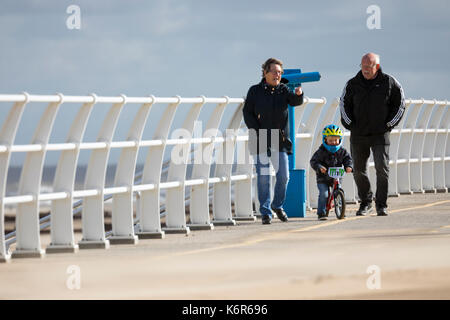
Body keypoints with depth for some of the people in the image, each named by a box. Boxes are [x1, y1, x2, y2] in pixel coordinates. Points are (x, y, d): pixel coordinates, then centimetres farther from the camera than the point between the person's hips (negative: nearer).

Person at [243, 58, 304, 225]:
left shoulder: (283, 90, 8)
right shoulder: (255, 91, 3)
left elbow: (295, 101, -10)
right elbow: (247, 112, 2)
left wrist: (298, 94, -34)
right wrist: (257, 133, -8)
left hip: (280, 141, 2)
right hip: (260, 141, -2)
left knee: (283, 176, 1)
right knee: (263, 177, -3)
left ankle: (278, 205, 24)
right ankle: (265, 212, 3)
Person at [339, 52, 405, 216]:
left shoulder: (389, 82, -2)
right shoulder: (353, 84, 1)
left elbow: (400, 103, 8)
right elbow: (344, 104, 12)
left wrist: (389, 124, 2)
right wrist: (350, 124, 3)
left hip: (380, 134, -2)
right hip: (358, 135, 2)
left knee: (382, 168, -9)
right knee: (358, 170, 6)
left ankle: (381, 205, -2)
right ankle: (365, 202, 21)